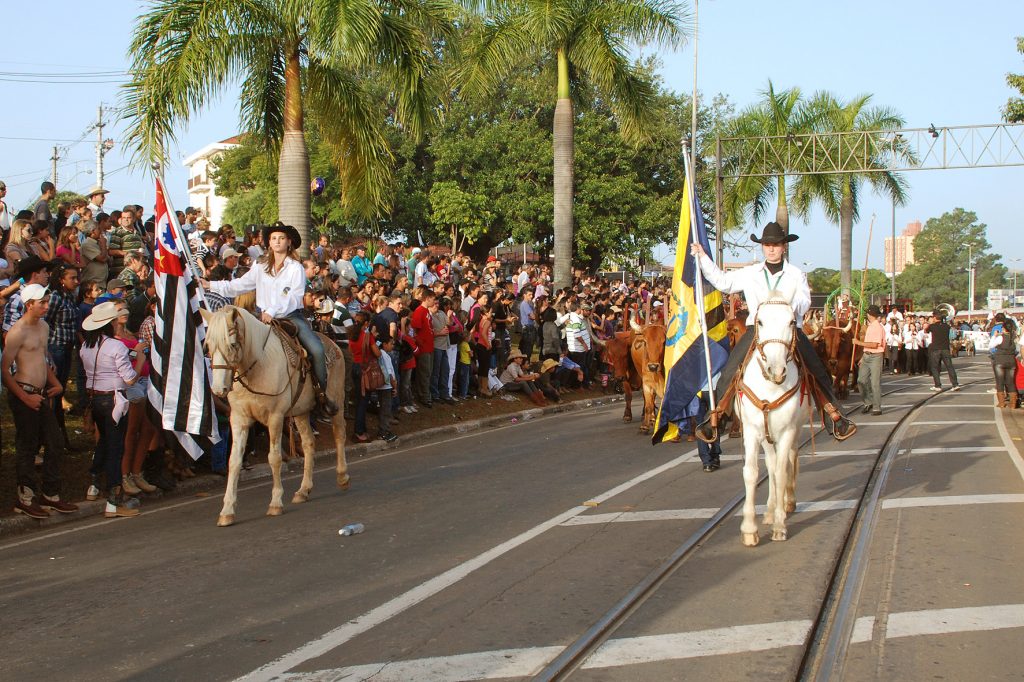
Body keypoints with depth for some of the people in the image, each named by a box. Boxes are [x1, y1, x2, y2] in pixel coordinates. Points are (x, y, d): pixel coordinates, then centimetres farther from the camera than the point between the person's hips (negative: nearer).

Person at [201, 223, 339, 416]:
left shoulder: (296, 268, 1)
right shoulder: (261, 266, 14)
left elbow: (294, 298, -10)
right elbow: (239, 285, 13)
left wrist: (273, 312, -24)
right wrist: (211, 285, 5)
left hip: (292, 316, -4)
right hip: (264, 317, 4)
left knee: (316, 349, -24)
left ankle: (322, 393, -10)